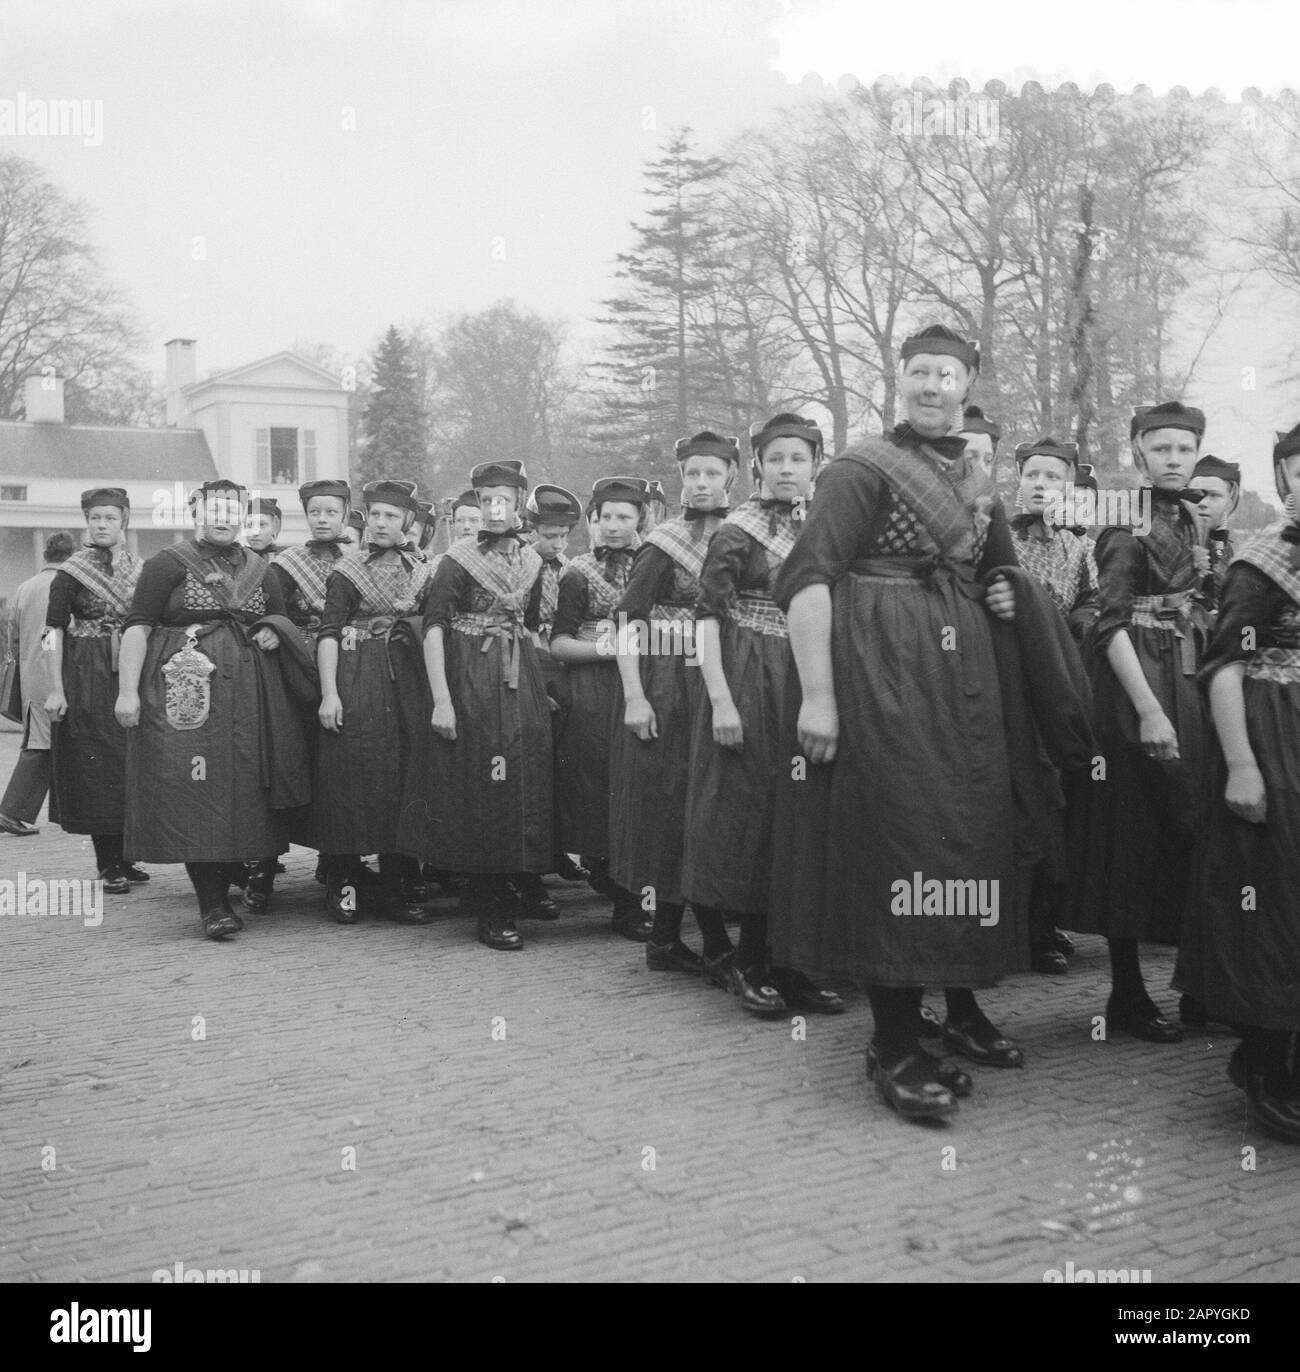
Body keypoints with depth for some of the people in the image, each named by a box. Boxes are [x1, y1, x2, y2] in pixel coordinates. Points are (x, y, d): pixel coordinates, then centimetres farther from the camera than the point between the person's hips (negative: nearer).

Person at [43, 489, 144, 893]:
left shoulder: (141, 570, 8)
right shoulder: (72, 573, -4)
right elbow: (54, 632, -6)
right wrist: (56, 689, -13)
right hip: (88, 678, -4)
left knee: (131, 764, 7)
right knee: (96, 765, -2)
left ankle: (123, 858, 17)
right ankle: (108, 864, 4)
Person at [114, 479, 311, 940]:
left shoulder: (259, 569, 16)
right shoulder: (169, 563, 1)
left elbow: (284, 620, 27)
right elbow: (137, 626, -5)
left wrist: (275, 633, 3)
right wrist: (127, 690, -13)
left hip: (250, 694, 5)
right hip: (185, 691, -5)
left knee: (244, 787, 4)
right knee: (195, 790, -9)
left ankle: (223, 885, 16)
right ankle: (211, 903, -6)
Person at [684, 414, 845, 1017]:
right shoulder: (738, 531, -5)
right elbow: (707, 616, -10)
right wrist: (720, 699, -19)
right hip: (750, 687, -5)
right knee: (751, 813, -1)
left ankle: (788, 962, 15)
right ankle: (750, 962, 10)